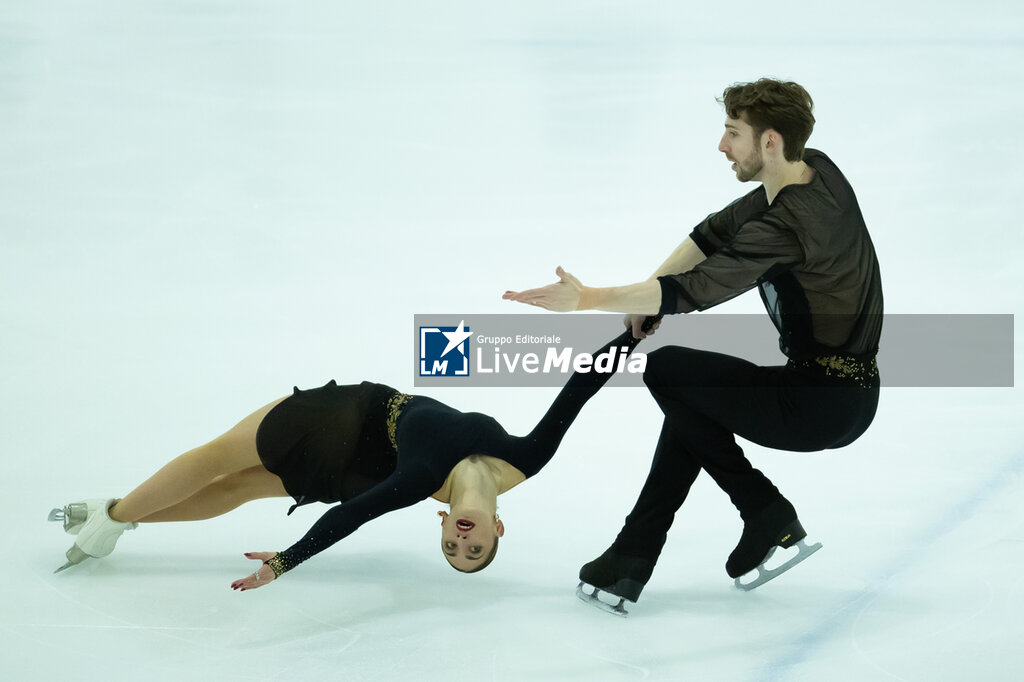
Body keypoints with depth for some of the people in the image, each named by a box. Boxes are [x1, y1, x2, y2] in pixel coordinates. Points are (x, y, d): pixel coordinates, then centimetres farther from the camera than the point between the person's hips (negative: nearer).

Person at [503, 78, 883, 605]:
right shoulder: (816, 169, 6)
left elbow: (695, 290, -24)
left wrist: (588, 299, -20)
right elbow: (718, 230, 14)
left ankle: (766, 513, 7)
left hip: (825, 405, -10)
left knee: (667, 371, -1)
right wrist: (649, 293, 5)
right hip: (851, 394, 10)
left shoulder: (787, 223, -23)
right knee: (696, 403, 19)